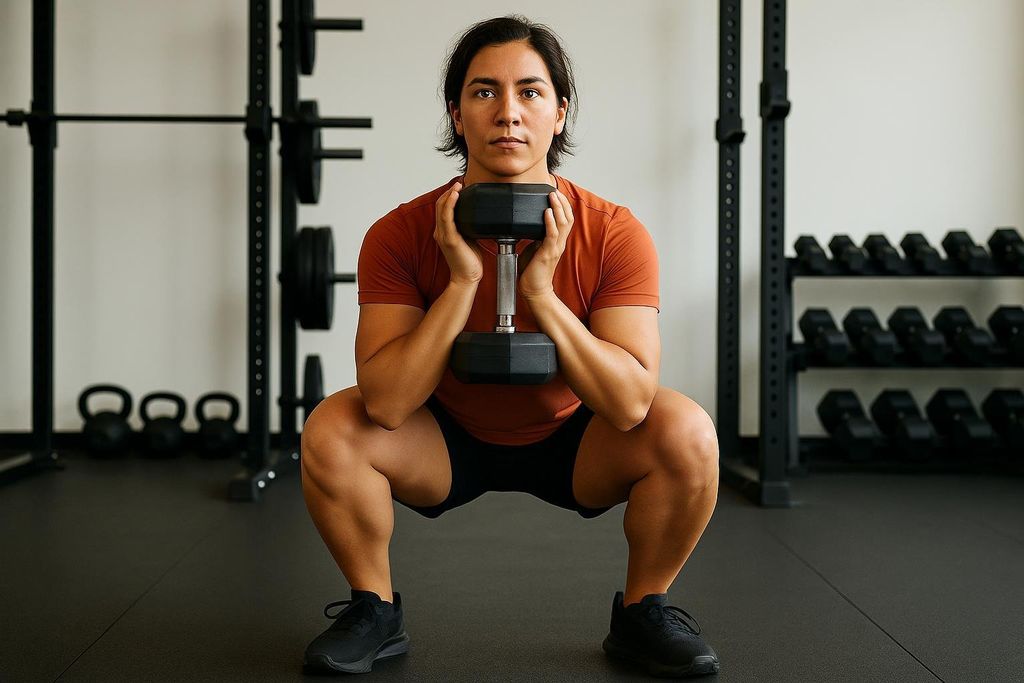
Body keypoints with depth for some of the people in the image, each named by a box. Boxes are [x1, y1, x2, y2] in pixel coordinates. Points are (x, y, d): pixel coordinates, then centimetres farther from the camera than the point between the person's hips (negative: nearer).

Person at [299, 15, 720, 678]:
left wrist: (542, 291, -37)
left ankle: (641, 614, 0)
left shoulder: (614, 233, -22)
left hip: (570, 443, 0)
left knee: (686, 433, -27)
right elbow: (386, 404, -28)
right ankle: (376, 612, 1)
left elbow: (630, 406, -28)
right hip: (448, 442, 1)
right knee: (331, 431, -25)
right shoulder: (401, 236, -21)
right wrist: (462, 283, -36)